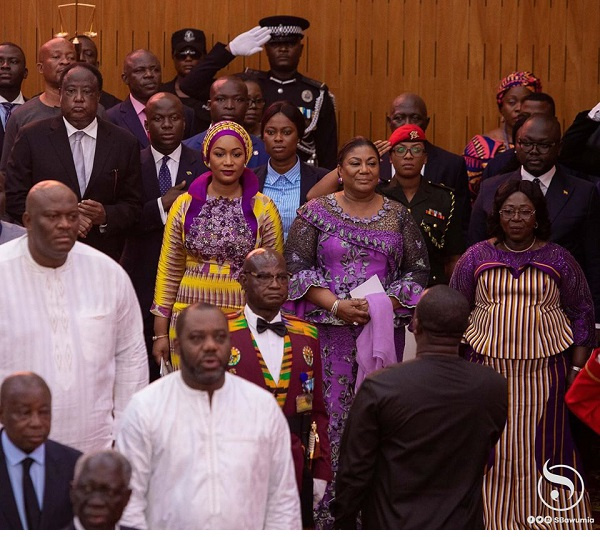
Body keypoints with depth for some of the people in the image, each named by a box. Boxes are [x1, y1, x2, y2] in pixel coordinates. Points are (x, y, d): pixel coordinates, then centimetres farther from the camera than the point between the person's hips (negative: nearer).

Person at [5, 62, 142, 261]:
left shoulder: (123, 143, 5)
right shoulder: (31, 137, 1)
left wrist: (106, 216, -14)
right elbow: (14, 199, -1)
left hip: (103, 258, 1)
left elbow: (133, 206, 7)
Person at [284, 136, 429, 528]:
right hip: (329, 328, -2)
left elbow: (418, 270, 8)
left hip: (383, 328, 2)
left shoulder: (398, 216, 9)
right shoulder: (316, 213, 4)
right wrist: (336, 304, -12)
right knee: (330, 411, -5)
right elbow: (296, 266, -1)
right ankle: (330, 508, 1)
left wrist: (385, 304, -9)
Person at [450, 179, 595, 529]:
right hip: (489, 367, 1)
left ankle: (546, 518, 15)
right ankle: (494, 518, 15)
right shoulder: (477, 257, 3)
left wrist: (578, 369, 1)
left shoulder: (558, 259, 2)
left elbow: (582, 313, 6)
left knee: (544, 447, 2)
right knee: (492, 448, 4)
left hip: (545, 369, -1)